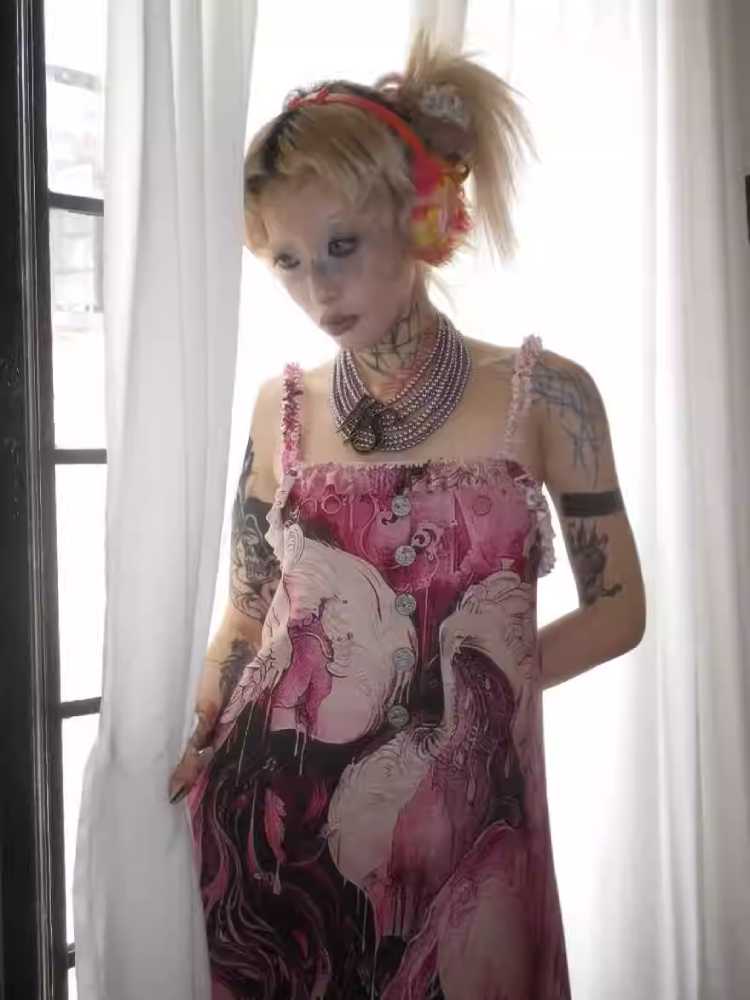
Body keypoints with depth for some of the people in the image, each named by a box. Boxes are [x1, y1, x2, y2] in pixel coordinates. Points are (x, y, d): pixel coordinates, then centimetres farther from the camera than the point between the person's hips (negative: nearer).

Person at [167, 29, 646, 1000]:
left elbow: (617, 610, 2)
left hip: (461, 826, -1)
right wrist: (190, 751, -3)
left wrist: (472, 680, -2)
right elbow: (247, 616, 8)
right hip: (267, 816, 2)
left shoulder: (543, 393, -4)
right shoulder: (283, 404, 3)